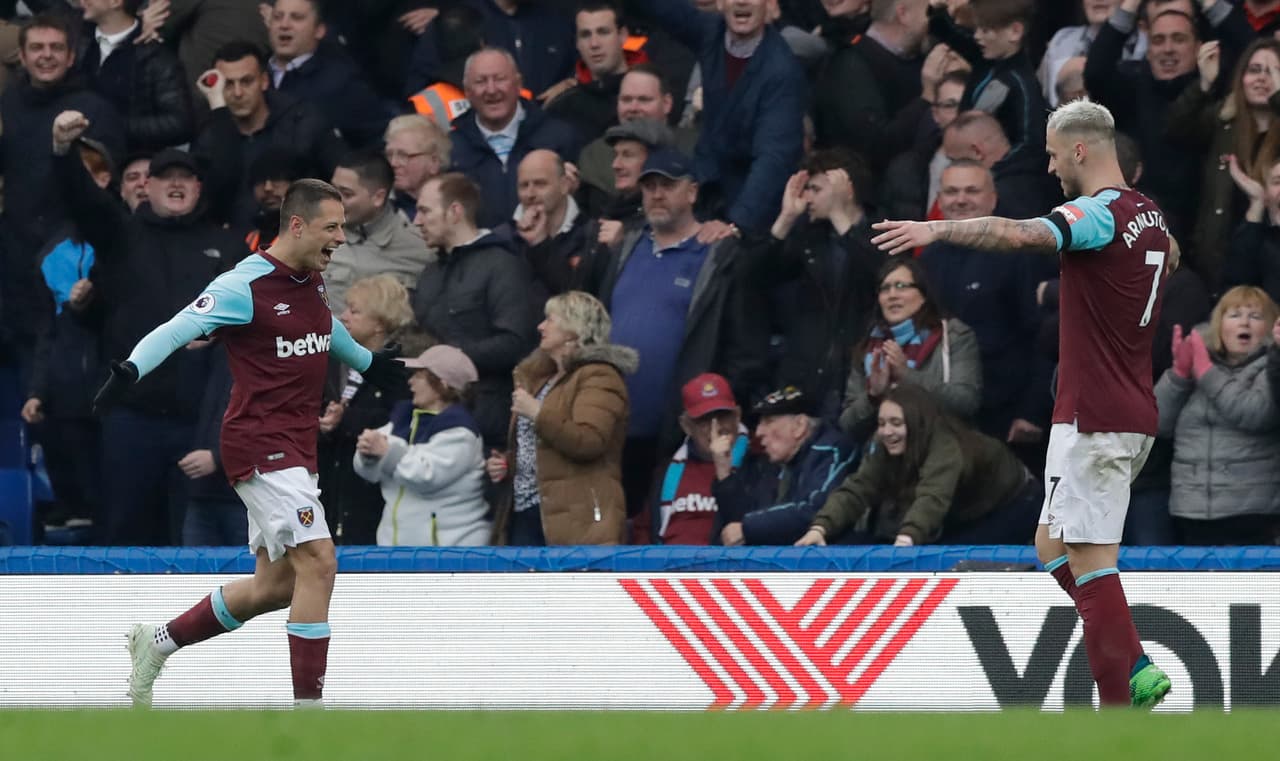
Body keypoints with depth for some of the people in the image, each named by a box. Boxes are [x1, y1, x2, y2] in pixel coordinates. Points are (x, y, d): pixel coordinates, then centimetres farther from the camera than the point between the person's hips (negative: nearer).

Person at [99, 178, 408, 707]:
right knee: (317, 562, -17)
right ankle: (307, 703, -14)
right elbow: (176, 331, -20)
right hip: (260, 443, -9)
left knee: (277, 583, 13)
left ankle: (157, 643, 28)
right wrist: (130, 371, -37)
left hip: (295, 447, 9)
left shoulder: (313, 280, 10)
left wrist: (369, 362, 49)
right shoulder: (246, 286, -16)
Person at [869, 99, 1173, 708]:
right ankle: (1134, 670, 9)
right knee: (1053, 548, 17)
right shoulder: (1150, 216, 13)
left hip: (1092, 419, -9)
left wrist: (936, 229, -36)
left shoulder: (1098, 214, -16)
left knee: (1089, 562, -7)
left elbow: (1020, 235, -34)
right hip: (1131, 415, 9)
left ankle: (1116, 712, -7)